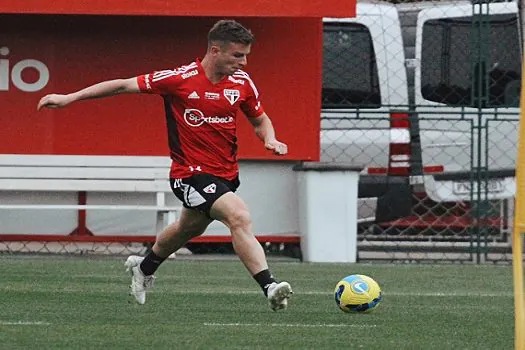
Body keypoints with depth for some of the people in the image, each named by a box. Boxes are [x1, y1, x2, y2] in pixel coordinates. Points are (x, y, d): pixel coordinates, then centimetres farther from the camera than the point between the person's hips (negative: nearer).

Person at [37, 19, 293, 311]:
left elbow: (260, 119, 14)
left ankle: (145, 268, 56)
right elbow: (125, 85, -12)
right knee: (239, 217, -28)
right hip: (191, 174, -7)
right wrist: (70, 98, -13)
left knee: (189, 228, 29)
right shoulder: (180, 79, -18)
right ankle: (269, 287, -31)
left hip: (226, 174, 7)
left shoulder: (242, 82, -3)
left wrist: (270, 140, -9)